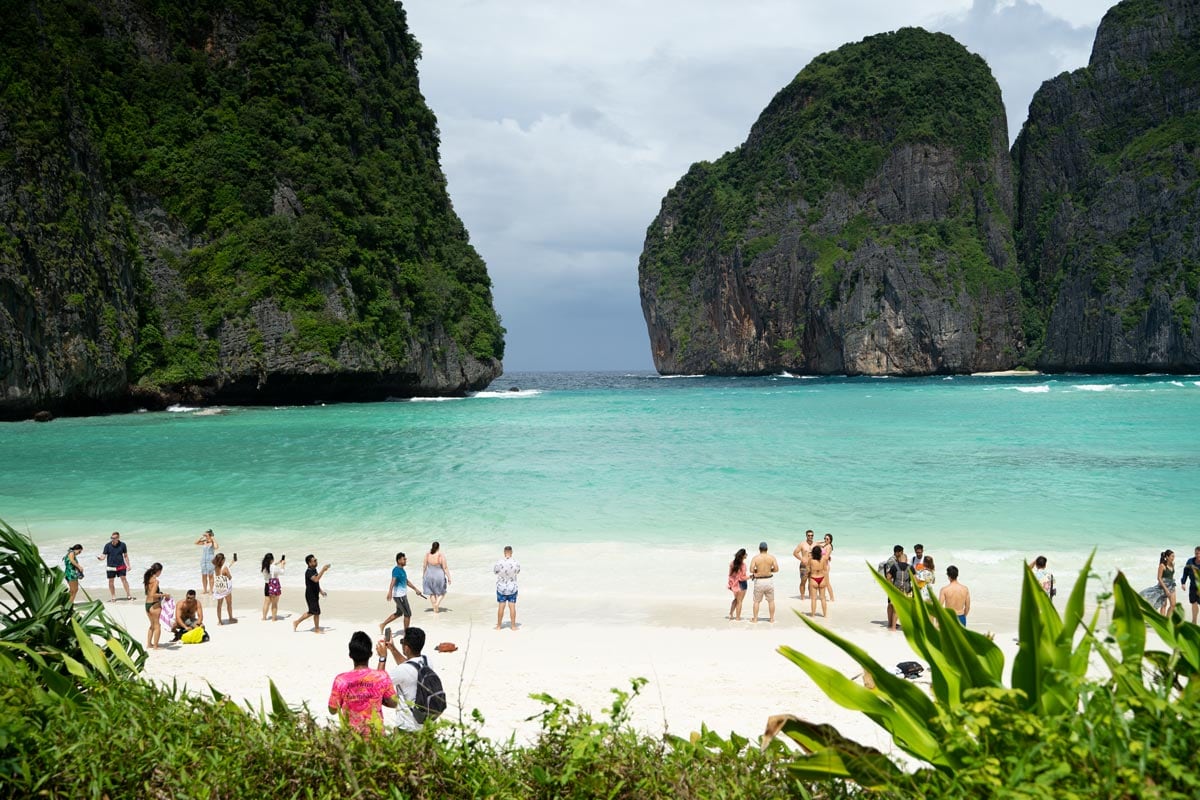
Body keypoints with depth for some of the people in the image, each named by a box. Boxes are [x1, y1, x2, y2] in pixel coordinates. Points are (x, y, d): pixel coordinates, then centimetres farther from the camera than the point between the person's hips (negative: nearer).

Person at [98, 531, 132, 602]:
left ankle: (128, 595, 4)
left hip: (121, 566, -1)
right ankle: (113, 597, 17)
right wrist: (100, 558, -29)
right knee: (111, 581, 4)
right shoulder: (108, 545, -6)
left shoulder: (122, 545, -3)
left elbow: (125, 555, 7)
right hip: (111, 567, 1)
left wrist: (128, 565, 8)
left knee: (124, 579, -4)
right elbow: (104, 555, -5)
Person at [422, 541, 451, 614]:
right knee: (442, 592, 21)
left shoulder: (427, 554, -11)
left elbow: (424, 566, -3)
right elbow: (445, 568, -17)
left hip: (429, 576, 3)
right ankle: (437, 603, -2)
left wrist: (423, 575, 12)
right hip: (439, 576, -3)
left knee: (432, 593, 21)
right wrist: (449, 578, -8)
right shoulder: (441, 556, -21)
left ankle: (435, 609, 23)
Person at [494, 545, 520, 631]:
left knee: (501, 607, 8)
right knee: (512, 606, 6)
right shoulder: (516, 562, -13)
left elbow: (495, 571, 0)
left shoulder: (499, 562, -18)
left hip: (501, 588, -1)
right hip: (512, 588, 1)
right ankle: (513, 626, 10)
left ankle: (499, 626, 17)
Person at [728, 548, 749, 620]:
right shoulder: (743, 565, -22)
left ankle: (731, 614, 25)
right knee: (739, 601, 7)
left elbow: (730, 574, 5)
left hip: (734, 584, 6)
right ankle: (738, 617, 14)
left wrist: (729, 584, 14)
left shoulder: (732, 563, -2)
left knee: (736, 599, 26)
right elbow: (742, 577, -20)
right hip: (741, 584, -6)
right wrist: (750, 576, -7)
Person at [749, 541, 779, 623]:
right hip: (769, 580, 1)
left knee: (757, 601, 11)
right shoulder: (772, 557, -4)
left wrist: (756, 570, 8)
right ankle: (772, 618, 18)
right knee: (771, 601, 14)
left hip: (759, 581, -1)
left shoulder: (755, 558, -7)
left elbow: (751, 570, -13)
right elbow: (776, 569, -6)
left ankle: (755, 619, 15)